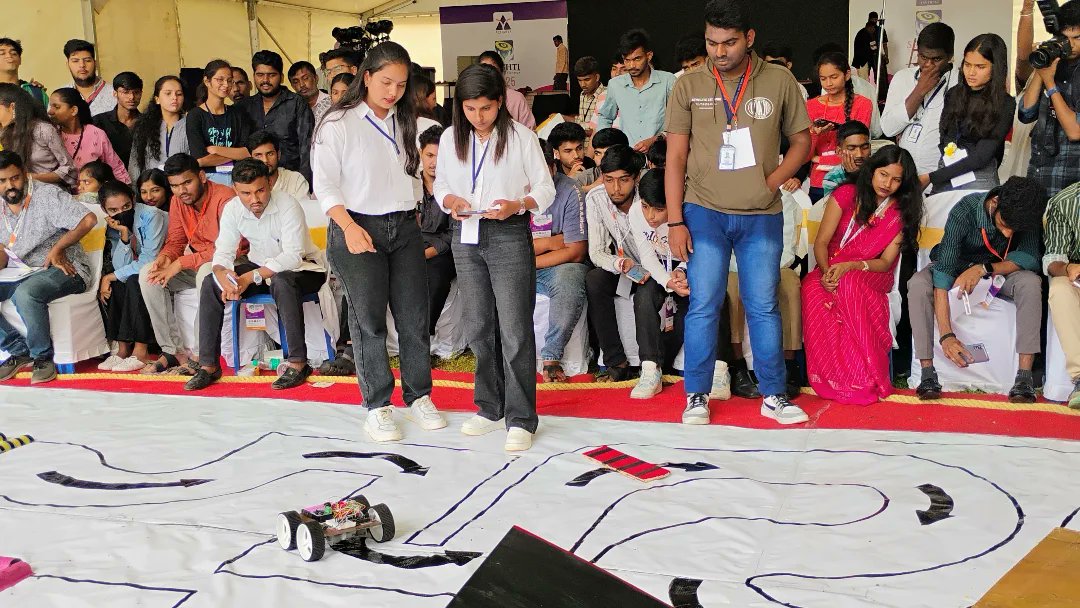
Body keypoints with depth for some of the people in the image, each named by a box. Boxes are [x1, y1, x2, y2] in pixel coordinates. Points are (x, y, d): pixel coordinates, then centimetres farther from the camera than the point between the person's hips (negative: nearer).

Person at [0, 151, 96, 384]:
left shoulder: (47, 195, -10)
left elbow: (89, 220, -20)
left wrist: (57, 249, -14)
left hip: (62, 269, -7)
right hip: (20, 274, 7)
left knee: (26, 293, -37)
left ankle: (43, 358, -18)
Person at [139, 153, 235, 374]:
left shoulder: (224, 198, -22)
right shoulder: (178, 202, 2)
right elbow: (175, 241, 9)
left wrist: (181, 263, -28)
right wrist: (165, 256, -17)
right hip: (196, 263, 8)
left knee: (206, 272, -39)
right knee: (147, 275, -11)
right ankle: (172, 350, -9)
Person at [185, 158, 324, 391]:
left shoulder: (288, 206, -24)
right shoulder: (232, 209, -8)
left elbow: (293, 256, -30)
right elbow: (223, 251, -10)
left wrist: (250, 278, -36)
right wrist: (223, 274, -35)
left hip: (301, 268, -6)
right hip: (260, 265, 6)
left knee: (281, 282, -39)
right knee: (211, 284, -13)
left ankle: (298, 363, -32)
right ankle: (208, 365, -9)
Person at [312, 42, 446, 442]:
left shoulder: (407, 122, 9)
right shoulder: (338, 124, -5)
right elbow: (325, 185, -8)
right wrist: (349, 227, -20)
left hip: (404, 228, 5)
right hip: (358, 229, -4)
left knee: (414, 316, 6)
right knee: (368, 320, 1)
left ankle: (419, 398, 19)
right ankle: (377, 407, 11)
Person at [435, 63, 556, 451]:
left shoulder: (521, 137, -6)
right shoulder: (451, 138, 6)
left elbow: (545, 189, -2)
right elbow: (440, 183, 15)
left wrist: (516, 205, -21)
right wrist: (450, 201, -7)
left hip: (509, 235, -5)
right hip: (465, 236, 5)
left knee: (515, 329, -6)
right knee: (478, 327, 12)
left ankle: (520, 419, 1)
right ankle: (491, 408, 25)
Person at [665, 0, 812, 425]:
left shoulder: (780, 81, 2)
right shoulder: (689, 86, 1)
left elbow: (801, 141, 10)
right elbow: (676, 158, 1)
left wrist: (773, 181, -6)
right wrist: (675, 221, -4)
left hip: (762, 216, 1)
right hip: (704, 213, 0)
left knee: (763, 307, 7)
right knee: (703, 307, 3)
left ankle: (773, 396, 17)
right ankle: (697, 397, 14)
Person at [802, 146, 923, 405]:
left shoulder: (902, 212, 4)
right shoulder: (847, 195, 3)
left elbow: (886, 262, -3)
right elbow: (821, 242, 0)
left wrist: (850, 267, -22)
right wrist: (827, 272, -21)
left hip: (872, 276, 0)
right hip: (831, 270, 0)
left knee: (850, 284, -39)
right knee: (813, 290, -37)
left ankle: (861, 380, -34)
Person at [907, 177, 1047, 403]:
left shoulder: (1027, 215, -23)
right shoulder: (964, 212, -33)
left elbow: (1030, 257, -21)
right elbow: (944, 271, -37)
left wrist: (984, 269, -38)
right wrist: (946, 336, -44)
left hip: (1000, 269, 2)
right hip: (957, 267, -2)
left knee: (1030, 283, -31)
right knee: (918, 285, -33)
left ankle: (1025, 376, -30)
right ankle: (927, 373, -30)